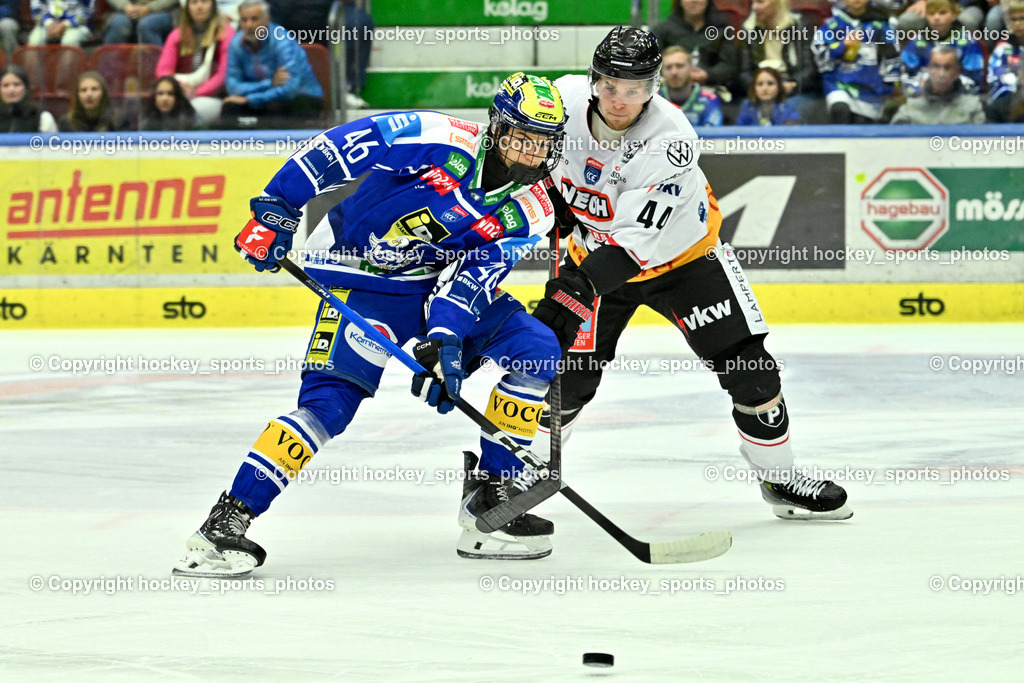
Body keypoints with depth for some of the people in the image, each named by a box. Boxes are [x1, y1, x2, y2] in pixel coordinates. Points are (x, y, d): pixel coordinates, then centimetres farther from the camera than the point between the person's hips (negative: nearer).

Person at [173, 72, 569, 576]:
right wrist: (276, 210, -18)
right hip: (362, 278, -6)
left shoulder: (529, 212, -6)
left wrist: (445, 341, -29)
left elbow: (474, 280, -15)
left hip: (441, 283, 6)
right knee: (330, 397, -22)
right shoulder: (441, 142, -21)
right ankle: (227, 522, -21)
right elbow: (333, 151, -18)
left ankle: (493, 490, 0)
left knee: (537, 350, -8)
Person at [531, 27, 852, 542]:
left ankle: (780, 478, 12)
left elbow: (634, 238, -39)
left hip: (682, 252, -2)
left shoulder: (670, 139, -33)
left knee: (746, 364, -6)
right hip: (596, 247, 2)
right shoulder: (567, 97, -20)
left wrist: (573, 291, -47)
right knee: (569, 377, -9)